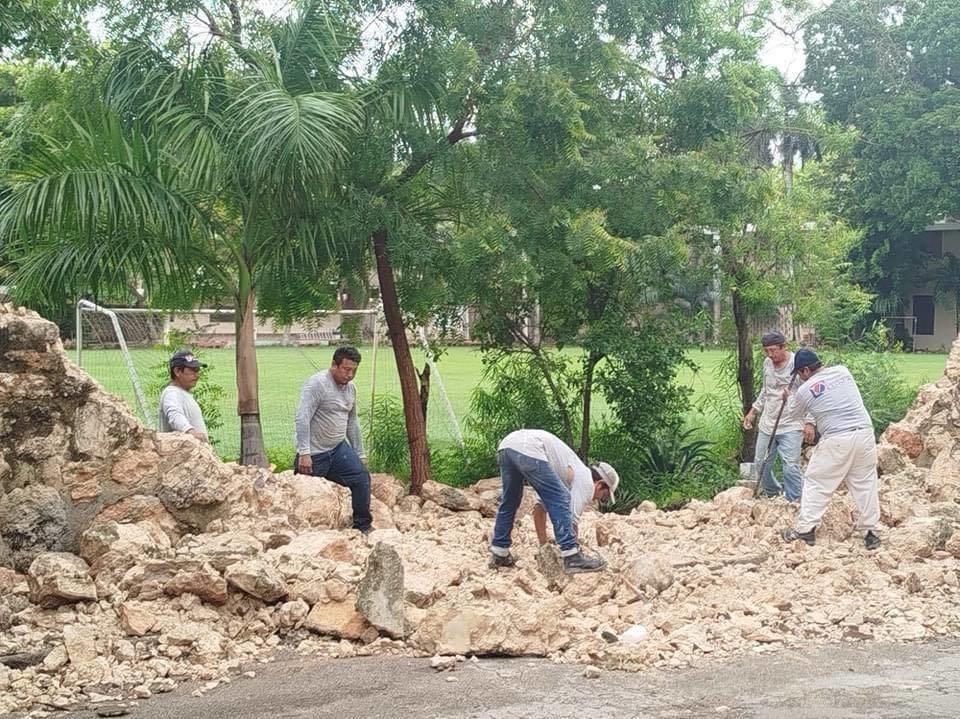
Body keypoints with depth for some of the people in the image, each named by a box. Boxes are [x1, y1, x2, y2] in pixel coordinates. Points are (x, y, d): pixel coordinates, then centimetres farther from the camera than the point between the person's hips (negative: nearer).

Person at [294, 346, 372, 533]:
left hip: (338, 449, 7)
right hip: (314, 454, -7)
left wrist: (360, 454, 21)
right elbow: (302, 418, -24)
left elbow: (352, 423, 21)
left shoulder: (351, 388, 10)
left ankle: (362, 527, 3)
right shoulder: (317, 384, -16)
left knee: (361, 478, -7)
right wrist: (304, 454, -29)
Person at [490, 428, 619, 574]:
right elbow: (572, 519, 6)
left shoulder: (572, 475, 35)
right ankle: (572, 558, -4)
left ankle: (499, 555, 29)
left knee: (508, 504, 24)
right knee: (559, 503, -2)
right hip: (527, 449, -9)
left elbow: (539, 509, 39)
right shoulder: (586, 480, 10)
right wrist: (572, 555, 18)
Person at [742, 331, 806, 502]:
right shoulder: (767, 363, 6)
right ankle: (771, 492, 37)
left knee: (790, 467, -14)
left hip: (790, 426, -7)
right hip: (767, 425, 7)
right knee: (760, 464, 13)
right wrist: (754, 410, 20)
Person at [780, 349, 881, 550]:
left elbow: (798, 415, 17)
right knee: (866, 484, 11)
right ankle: (870, 532, 14)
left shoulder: (805, 390, -1)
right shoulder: (843, 371, 10)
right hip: (864, 433, 4)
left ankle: (806, 529, 12)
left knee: (817, 483, 9)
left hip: (836, 441, -4)